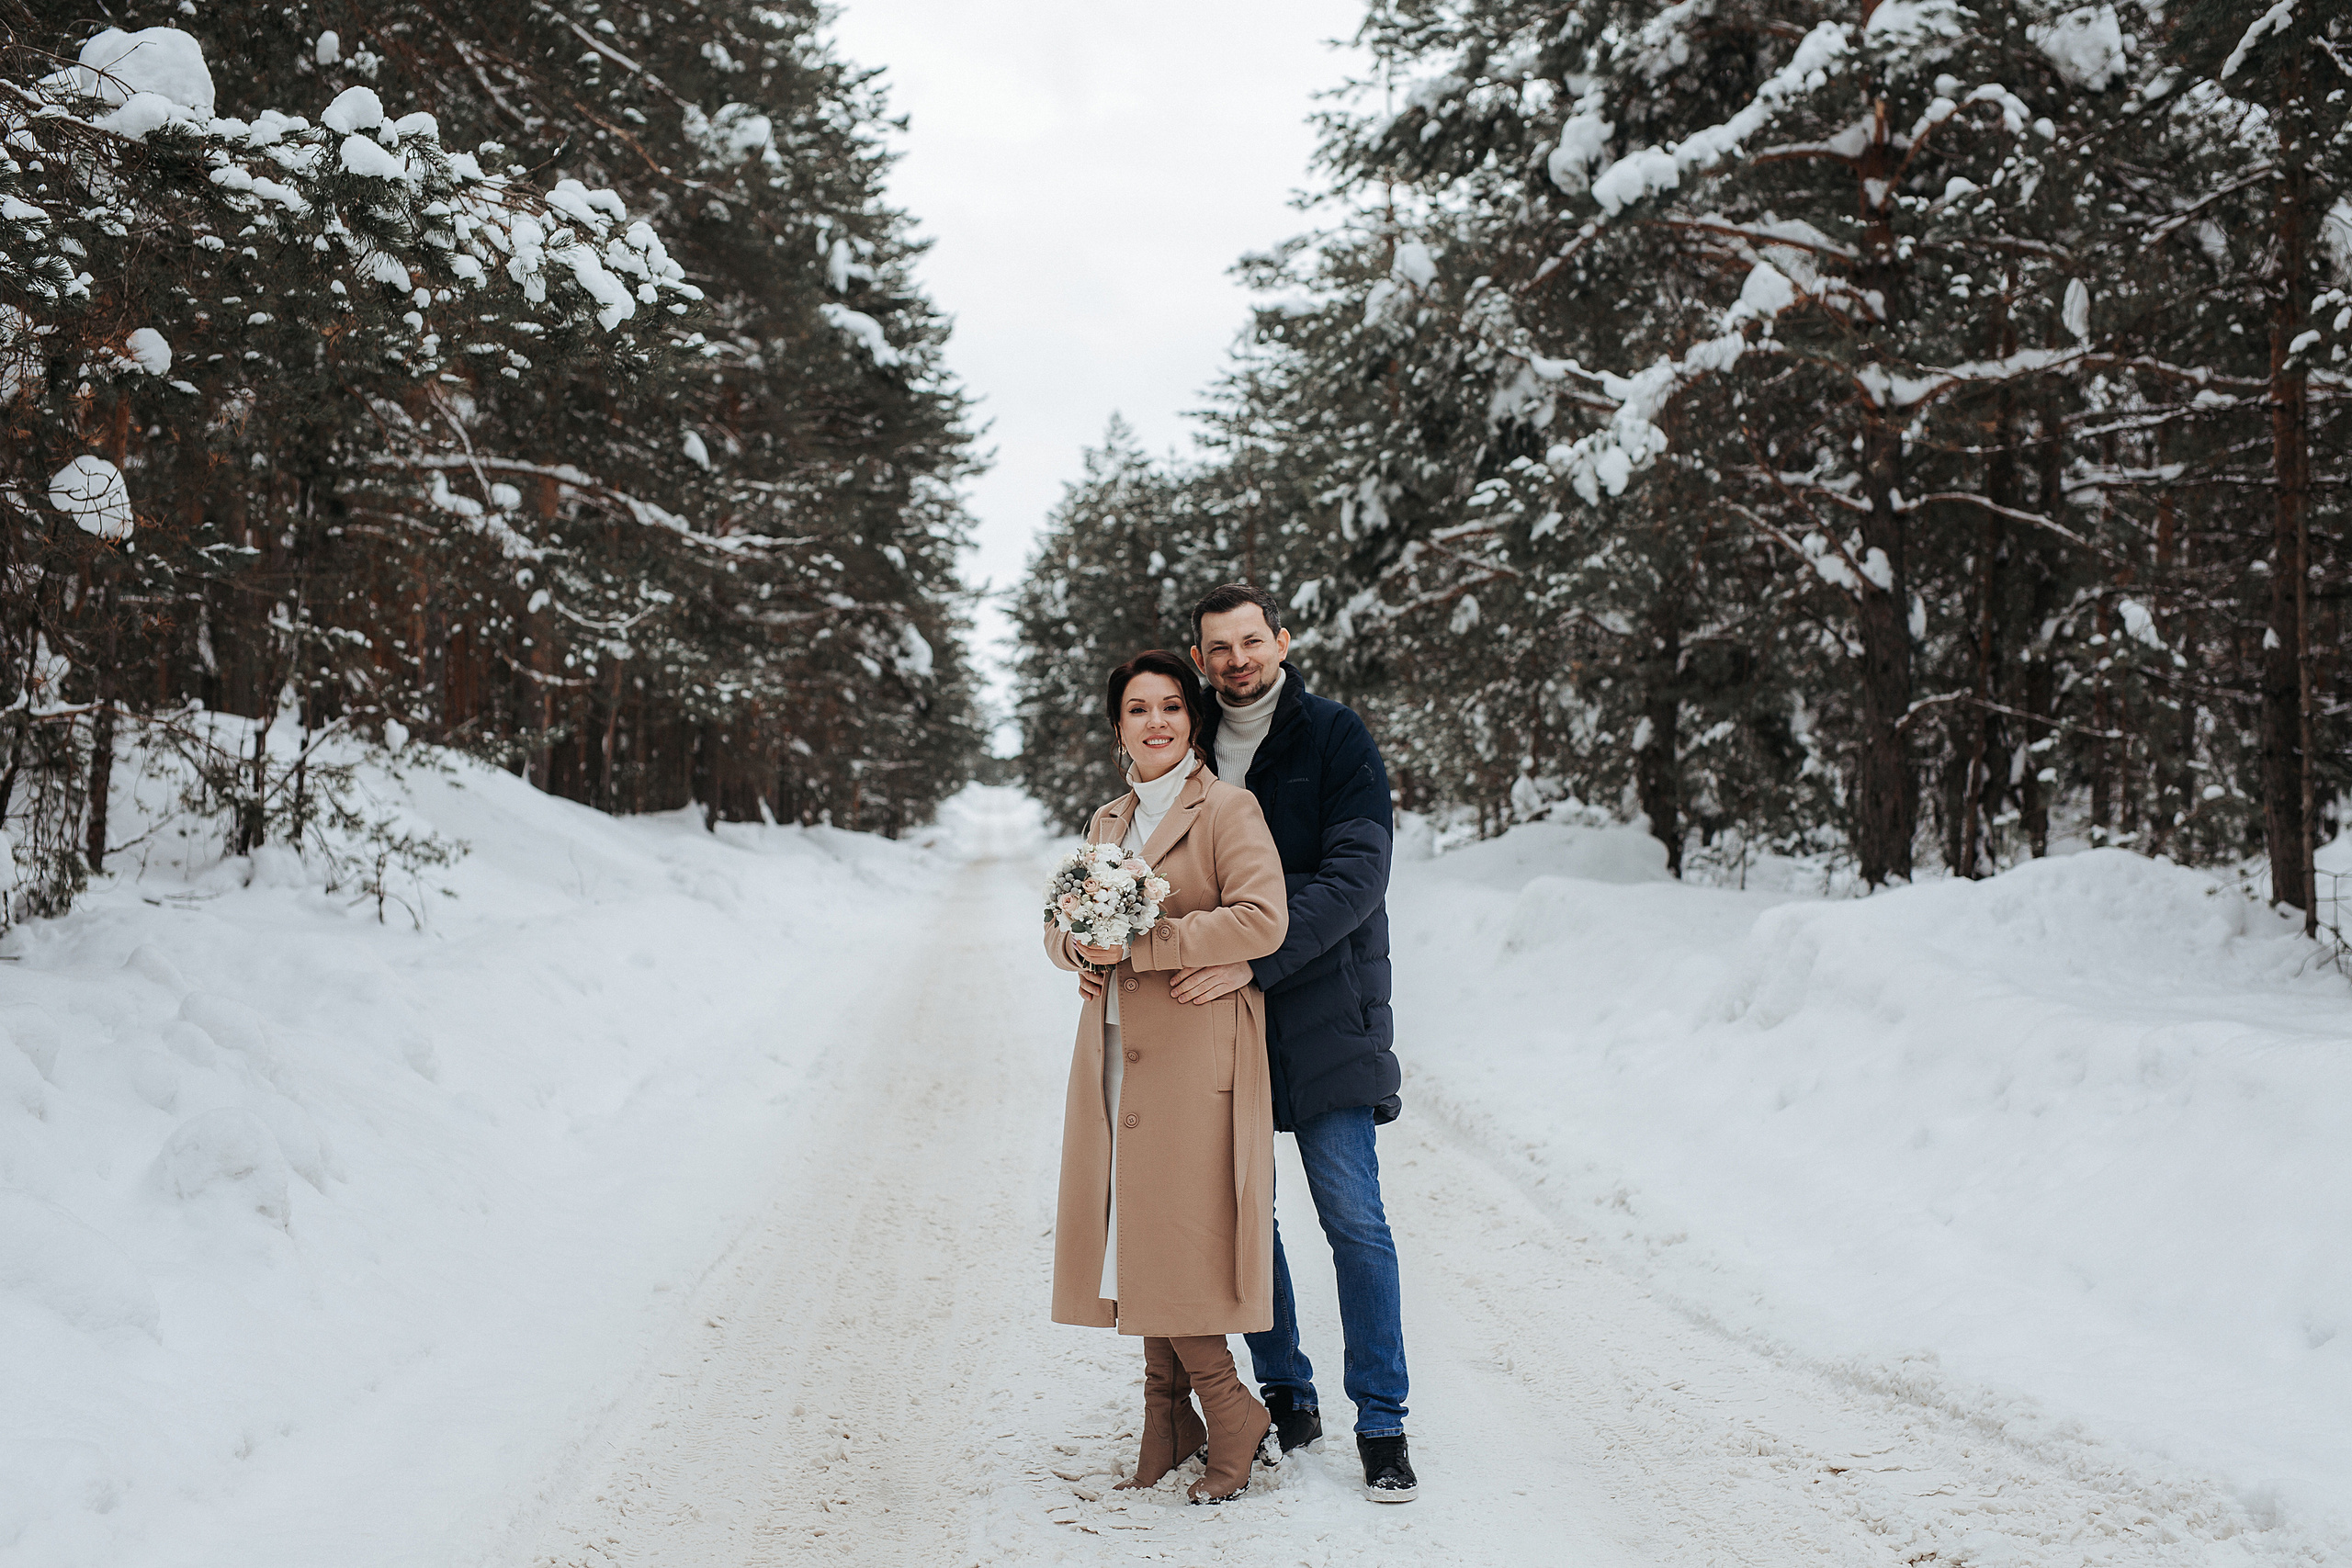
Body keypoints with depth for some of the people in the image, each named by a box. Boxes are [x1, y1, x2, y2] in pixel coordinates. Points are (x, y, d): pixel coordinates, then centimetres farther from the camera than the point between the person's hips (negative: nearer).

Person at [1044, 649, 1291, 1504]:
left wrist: (1144, 944, -20)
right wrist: (1083, 944, -5)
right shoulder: (1108, 822, 18)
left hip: (1193, 1056, -7)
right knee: (1135, 1243, 7)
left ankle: (1236, 1425, 9)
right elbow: (1062, 925, 19)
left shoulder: (1227, 809, -5)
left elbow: (1262, 919, -18)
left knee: (1176, 1244, -8)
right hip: (1114, 1056, 7)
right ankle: (1168, 1431, 19)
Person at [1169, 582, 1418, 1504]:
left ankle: (1382, 1424, 5)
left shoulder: (1334, 738, -4)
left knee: (1353, 1217, -5)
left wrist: (1254, 962, -24)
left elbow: (1355, 877, -14)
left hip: (1322, 1012, -4)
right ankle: (1286, 1397, 24)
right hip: (1220, 1019, 5)